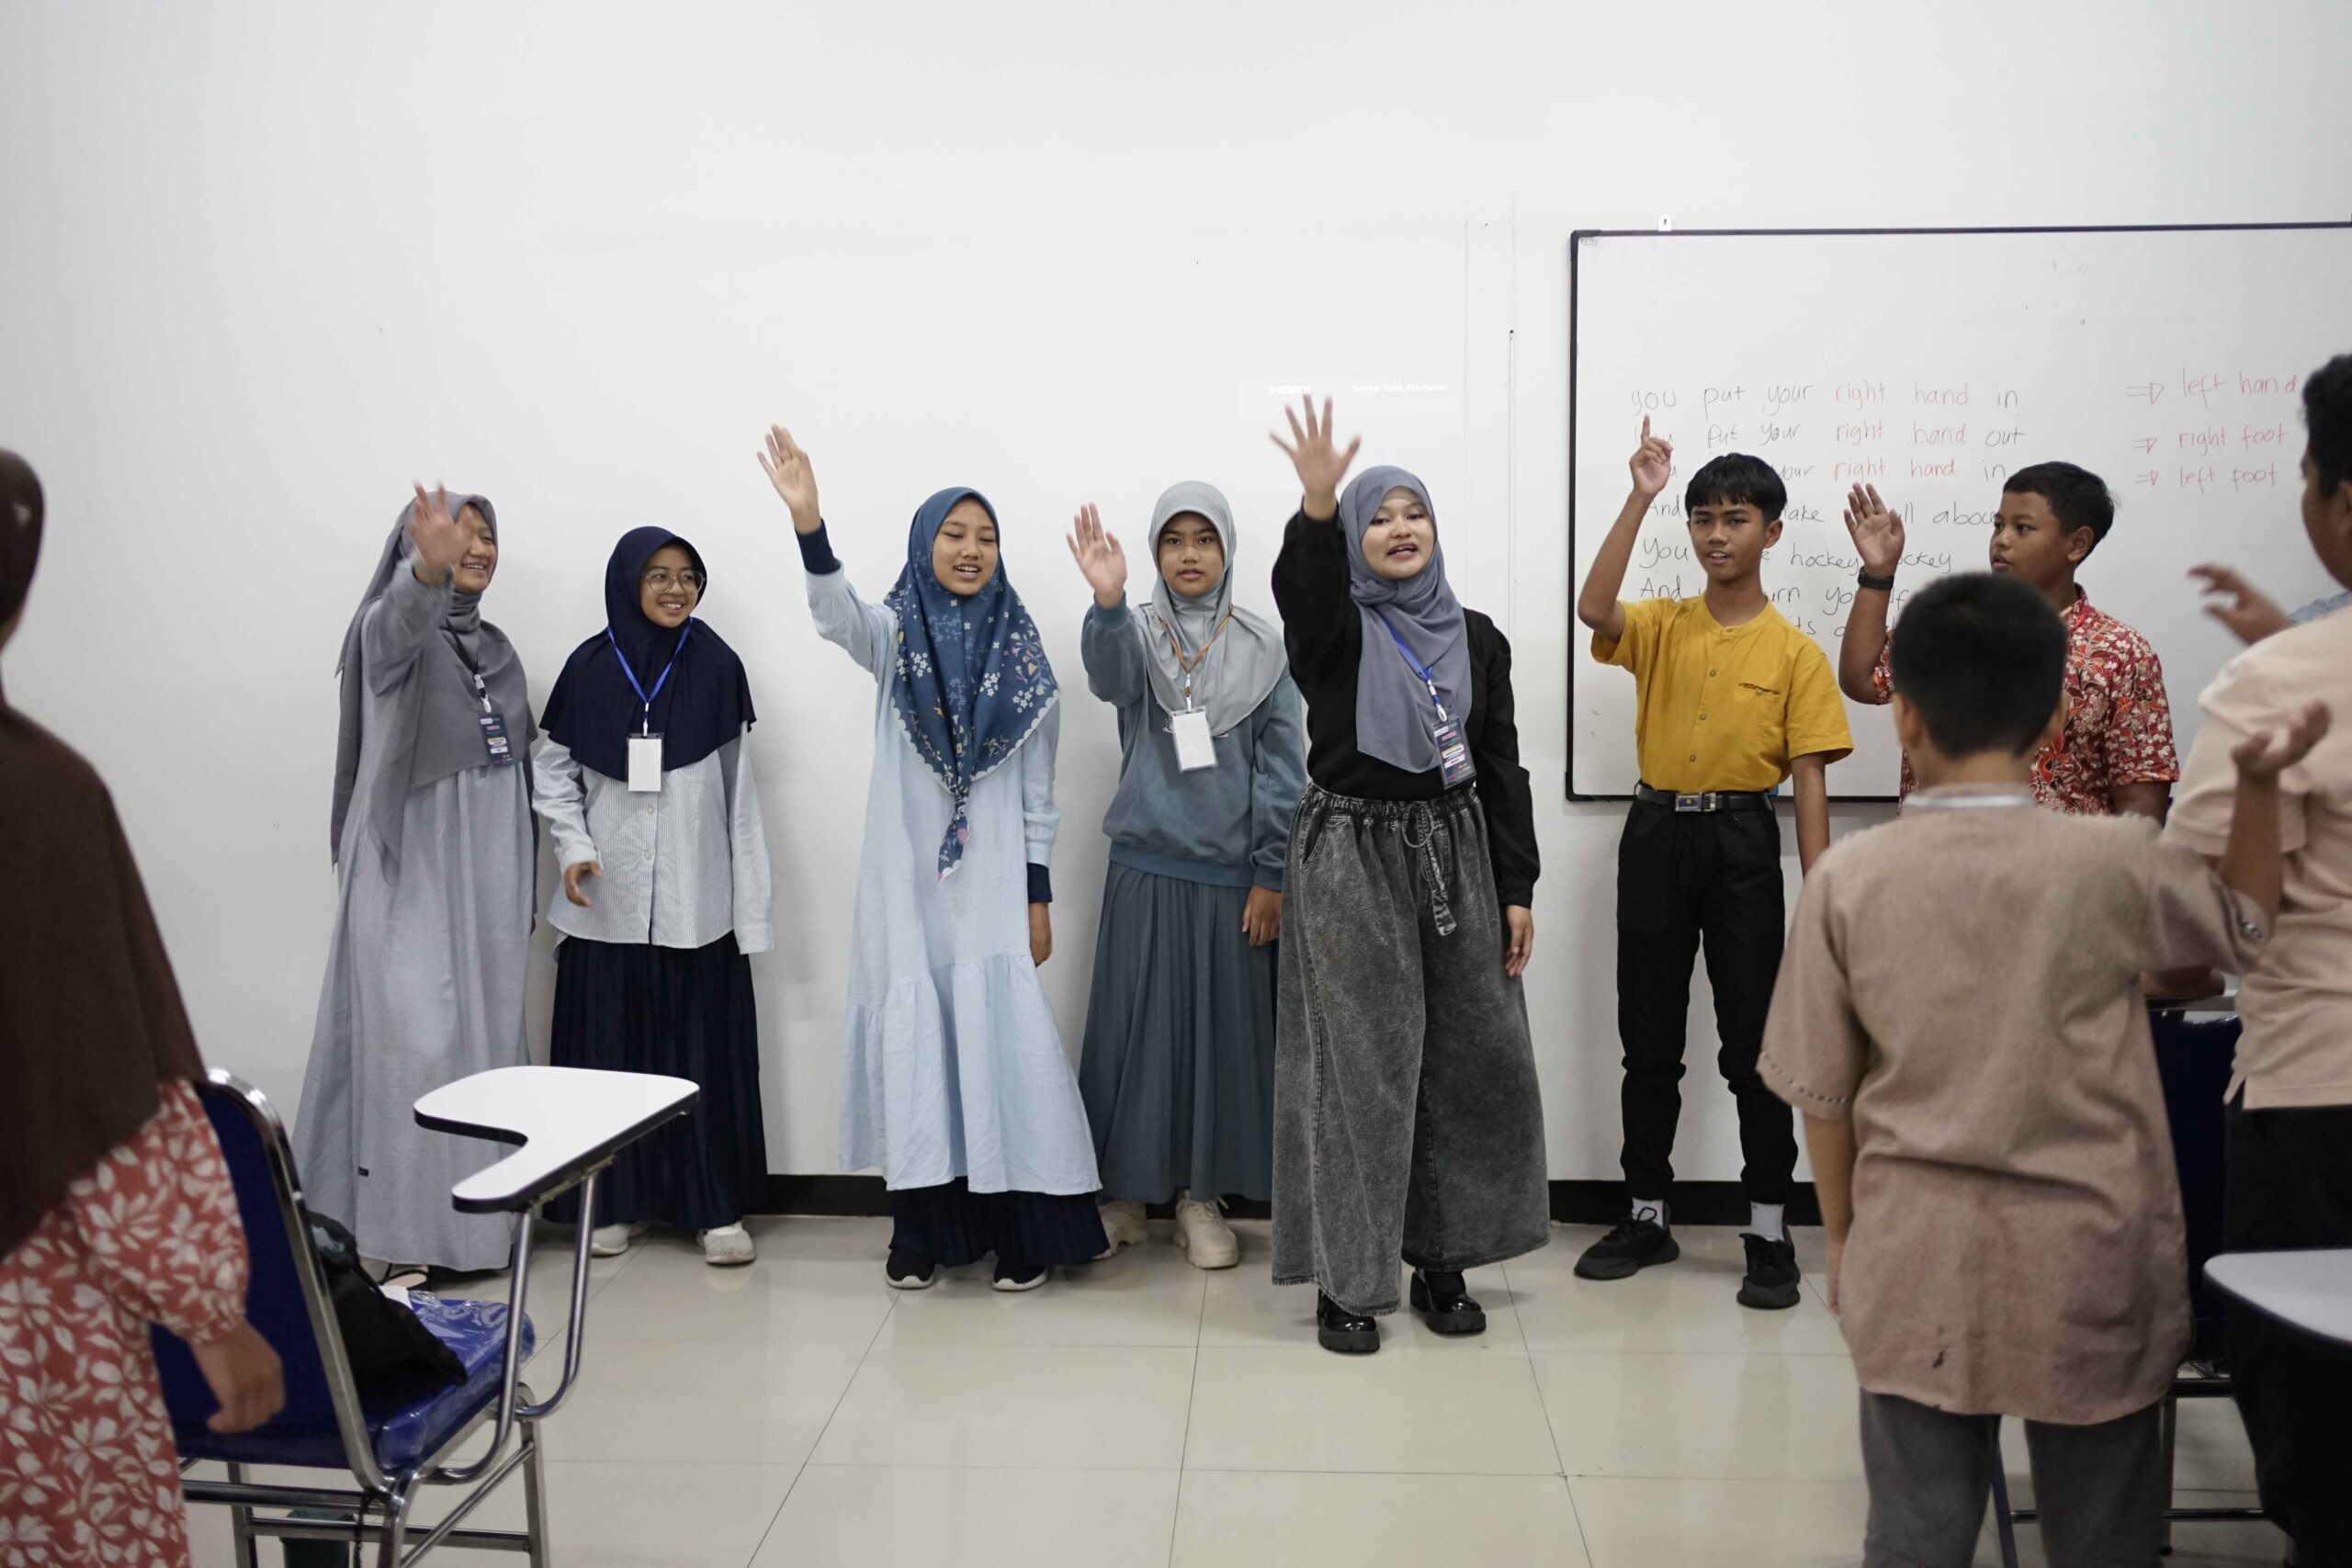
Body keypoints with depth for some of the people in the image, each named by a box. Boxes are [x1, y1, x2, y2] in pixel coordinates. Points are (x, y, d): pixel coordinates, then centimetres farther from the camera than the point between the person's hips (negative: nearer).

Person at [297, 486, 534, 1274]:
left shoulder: (495, 646, 14)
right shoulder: (394, 628, -6)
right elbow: (400, 617, -33)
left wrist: (525, 889, 15)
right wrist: (429, 568, -57)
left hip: (489, 870, 7)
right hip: (413, 868, -6)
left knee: (487, 1038, 9)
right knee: (415, 1043, -8)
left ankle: (477, 1215, 18)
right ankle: (403, 1227, 1)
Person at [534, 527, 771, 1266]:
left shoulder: (717, 665, -1)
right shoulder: (589, 667, 1)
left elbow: (740, 789, 0)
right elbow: (553, 768, 9)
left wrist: (752, 905, -4)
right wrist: (572, 846, -8)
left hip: (696, 901, -1)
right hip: (606, 902, 1)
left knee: (704, 1053, 3)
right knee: (609, 1051, 7)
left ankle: (717, 1206, 12)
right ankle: (614, 1201, 20)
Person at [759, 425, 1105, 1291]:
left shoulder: (1021, 651, 4)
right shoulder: (894, 633, 2)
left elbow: (1038, 787, 5)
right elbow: (836, 612, -23)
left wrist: (1039, 897, 1)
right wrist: (805, 518, -41)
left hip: (991, 878, 0)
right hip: (906, 877, 0)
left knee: (1001, 1041, -3)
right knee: (915, 1041, 3)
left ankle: (1021, 1230, 8)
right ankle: (922, 1228, 16)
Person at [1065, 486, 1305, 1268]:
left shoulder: (1263, 647, 2)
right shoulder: (1137, 633, 0)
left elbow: (1283, 767, 1)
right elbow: (1107, 677, -25)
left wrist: (1271, 875, -4)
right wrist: (1107, 603, -44)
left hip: (1232, 872, 1)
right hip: (1145, 867, 0)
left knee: (1221, 1029, 6)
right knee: (1134, 1026, 4)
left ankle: (1198, 1193, 20)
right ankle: (1121, 1189, 18)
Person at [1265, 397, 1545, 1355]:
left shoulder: (1477, 639, 9)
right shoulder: (1333, 629, -1)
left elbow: (1502, 768, 9)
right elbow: (1302, 585, -26)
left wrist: (1517, 888, 4)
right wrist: (1316, 504, -46)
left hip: (1456, 854, 4)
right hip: (1350, 856, -4)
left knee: (1466, 1058, 6)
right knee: (1354, 1064, -2)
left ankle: (1440, 1260, 21)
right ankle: (1345, 1279, 8)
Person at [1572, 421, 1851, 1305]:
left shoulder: (1795, 654, 0)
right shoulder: (1659, 627, 5)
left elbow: (1809, 780, -2)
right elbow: (1592, 609, -18)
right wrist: (1640, 498, -19)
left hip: (1743, 841, -2)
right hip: (1656, 833, 2)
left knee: (1754, 1043, 1)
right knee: (1649, 1041, 9)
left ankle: (1769, 1232, 13)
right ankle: (1648, 1217, 22)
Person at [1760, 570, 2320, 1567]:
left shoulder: (1848, 877, -8)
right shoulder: (2116, 864, -10)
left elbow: (1821, 1091, -1)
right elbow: (2245, 928, 13)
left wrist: (1842, 1241, 12)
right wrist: (2259, 781, 12)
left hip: (1917, 1263, 1)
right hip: (2087, 1260, 0)